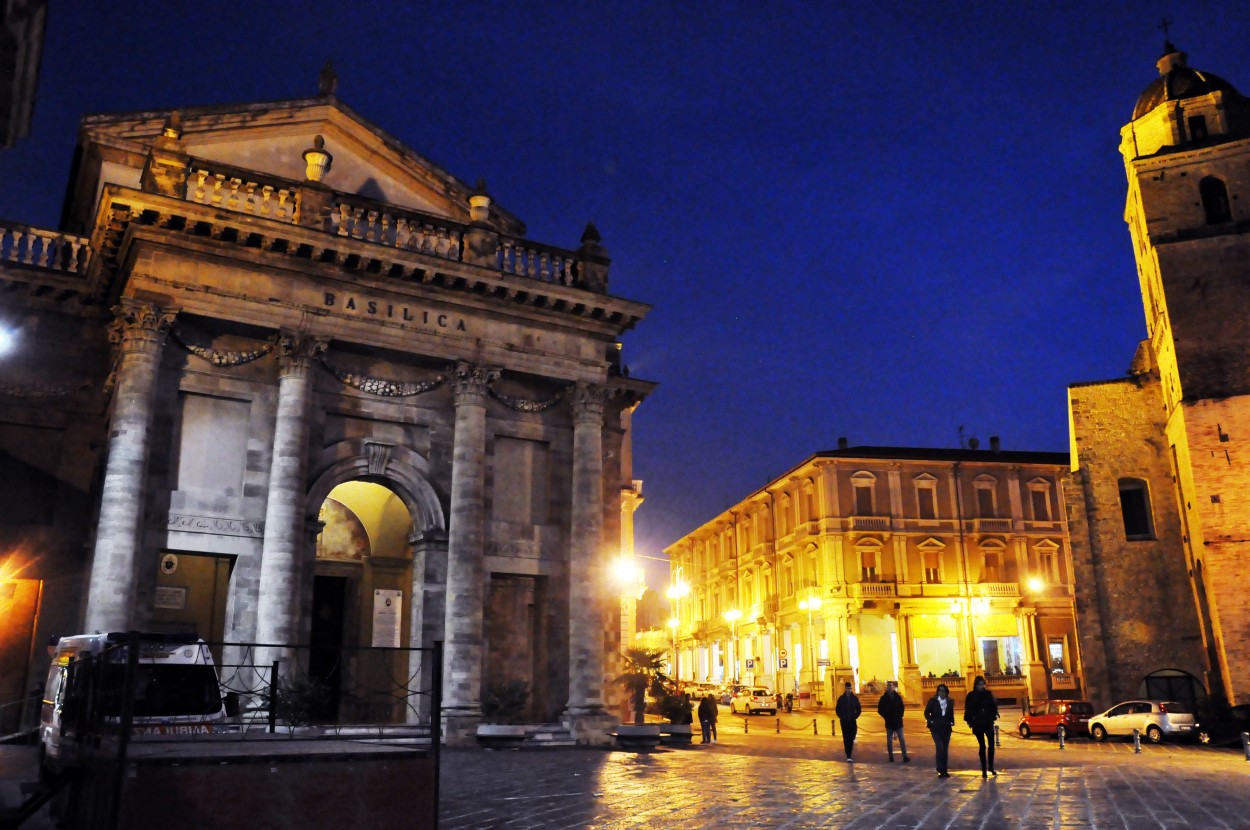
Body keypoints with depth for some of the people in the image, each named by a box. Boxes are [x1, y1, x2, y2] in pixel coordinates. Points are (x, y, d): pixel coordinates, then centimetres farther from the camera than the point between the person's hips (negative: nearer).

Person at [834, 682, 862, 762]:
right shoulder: (841, 699, 2)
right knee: (846, 739, -4)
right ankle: (848, 756, -2)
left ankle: (849, 755, 9)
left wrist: (855, 717, 0)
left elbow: (858, 709, 11)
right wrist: (841, 717, -1)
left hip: (852, 722, 0)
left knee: (851, 738, -5)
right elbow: (837, 710, 8)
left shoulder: (855, 698, 4)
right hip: (844, 722, 0)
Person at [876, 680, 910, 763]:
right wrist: (886, 717, -6)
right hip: (889, 722, 0)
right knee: (889, 740, 5)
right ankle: (891, 757, 12)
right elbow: (880, 710, 3)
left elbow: (902, 707, 10)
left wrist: (900, 715, -3)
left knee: (901, 739, -5)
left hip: (898, 721, 0)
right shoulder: (883, 698, 2)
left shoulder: (898, 697, 6)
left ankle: (905, 756, -7)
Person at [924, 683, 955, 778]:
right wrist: (930, 721, -8)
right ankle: (940, 770, -10)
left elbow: (951, 714, 19)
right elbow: (926, 712, 3)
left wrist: (951, 722, 4)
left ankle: (945, 770, 14)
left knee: (945, 749, 6)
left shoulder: (950, 702, 7)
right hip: (936, 728, -3)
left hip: (946, 728, 3)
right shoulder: (933, 701, -2)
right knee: (939, 747, -14)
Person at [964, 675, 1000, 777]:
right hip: (978, 724, -2)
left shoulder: (989, 694, 4)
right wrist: (970, 721, -7)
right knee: (982, 746, 1)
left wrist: (994, 716, -3)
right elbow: (968, 710, 1)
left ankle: (991, 767, 19)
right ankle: (984, 769, 7)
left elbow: (994, 705, 8)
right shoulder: (971, 696, -1)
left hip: (988, 723, 2)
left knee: (991, 745, 2)